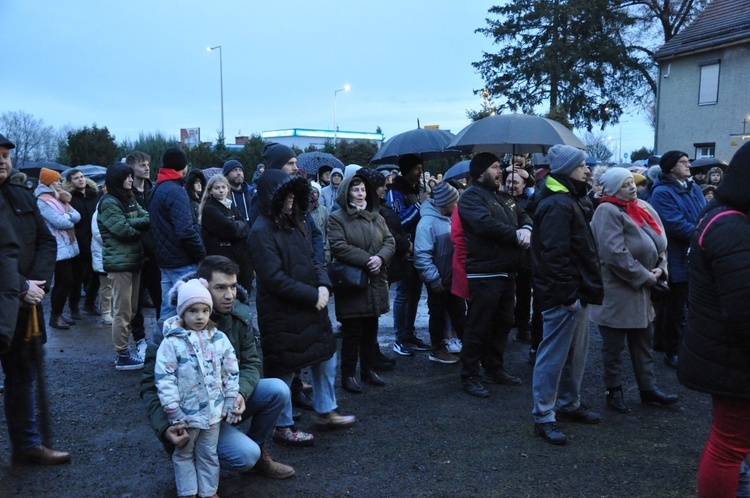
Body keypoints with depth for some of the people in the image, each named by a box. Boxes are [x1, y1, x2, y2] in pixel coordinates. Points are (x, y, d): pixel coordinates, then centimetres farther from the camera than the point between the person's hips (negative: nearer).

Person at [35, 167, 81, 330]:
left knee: (61, 282, 13)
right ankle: (54, 316, 2)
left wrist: (67, 205, -10)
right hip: (58, 249, -9)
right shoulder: (42, 201, -11)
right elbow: (60, 222, -20)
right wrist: (70, 219, -1)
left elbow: (77, 217, 6)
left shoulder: (59, 198, 17)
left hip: (68, 247, 9)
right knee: (67, 281, -9)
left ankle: (57, 313, 22)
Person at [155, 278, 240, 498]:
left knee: (209, 454, 16)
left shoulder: (220, 339, -3)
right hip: (186, 413, -2)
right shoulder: (172, 342, -14)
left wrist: (231, 403, 3)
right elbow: (164, 379, -14)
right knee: (184, 454, 15)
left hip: (213, 411, 3)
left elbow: (231, 373, 4)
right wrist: (173, 411, -14)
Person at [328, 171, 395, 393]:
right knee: (352, 332, 0)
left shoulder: (376, 217, 14)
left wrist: (380, 258, -13)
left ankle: (367, 370, 27)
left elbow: (390, 242, 7)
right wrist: (366, 260, -20)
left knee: (371, 330, 14)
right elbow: (339, 248, -16)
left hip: (375, 283, 6)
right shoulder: (337, 219, -5)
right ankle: (348, 375, 11)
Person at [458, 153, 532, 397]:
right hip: (484, 274, -9)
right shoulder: (471, 197, -10)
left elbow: (524, 216, 18)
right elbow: (486, 224, -25)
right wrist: (516, 235, -14)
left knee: (503, 324, 17)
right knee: (478, 327, -3)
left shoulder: (504, 196, 19)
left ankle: (494, 368, 31)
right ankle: (469, 376, 7)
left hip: (507, 272, 9)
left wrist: (526, 229, -7)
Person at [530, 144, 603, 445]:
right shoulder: (557, 205, -18)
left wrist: (581, 290, 18)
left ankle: (569, 405, 32)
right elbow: (555, 254, -24)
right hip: (562, 295, -11)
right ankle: (543, 417, 5)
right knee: (554, 355, -3)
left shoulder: (568, 200, 16)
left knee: (576, 352, 18)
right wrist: (568, 294, -22)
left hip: (576, 291, 11)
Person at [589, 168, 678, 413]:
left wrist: (659, 269, -4)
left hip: (643, 288, 8)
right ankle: (614, 392, 18)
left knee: (644, 341, 17)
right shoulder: (607, 211, -16)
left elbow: (660, 241, 13)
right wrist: (644, 276, -17)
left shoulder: (644, 207, 10)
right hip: (616, 290, -8)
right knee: (614, 346, 5)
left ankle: (648, 388, 30)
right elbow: (614, 254, -24)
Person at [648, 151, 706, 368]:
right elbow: (676, 225, -23)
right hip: (677, 261, -8)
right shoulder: (662, 193, -15)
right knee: (673, 309, 3)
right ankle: (670, 351, 16)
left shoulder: (694, 188, 11)